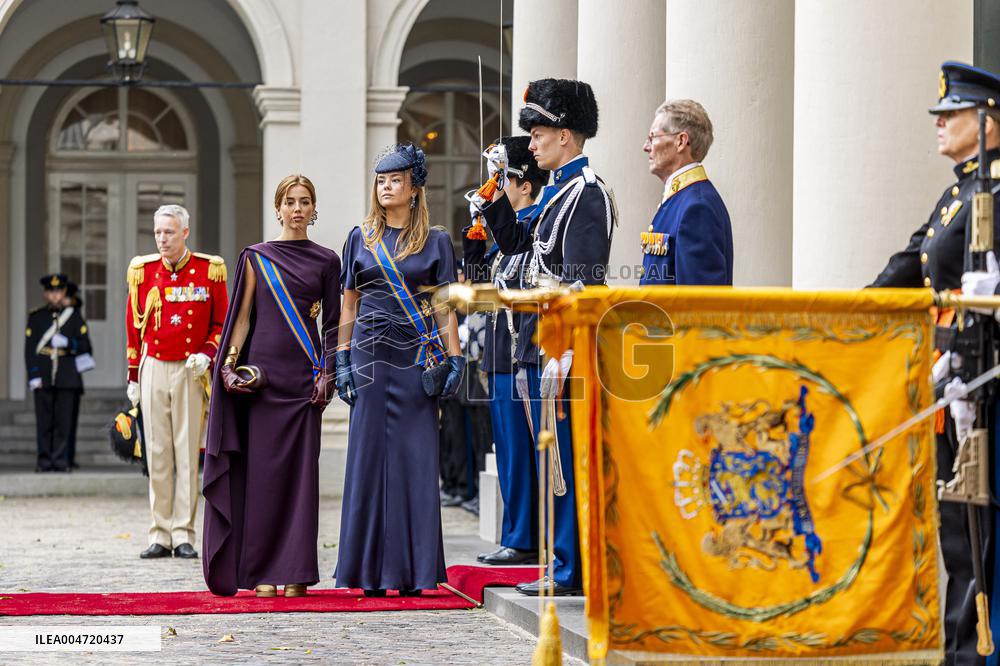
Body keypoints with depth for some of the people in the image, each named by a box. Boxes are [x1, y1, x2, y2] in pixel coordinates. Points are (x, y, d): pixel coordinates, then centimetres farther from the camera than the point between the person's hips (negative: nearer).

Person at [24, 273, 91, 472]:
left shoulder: (74, 315, 9)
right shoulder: (35, 316, 8)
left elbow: (85, 346, 6)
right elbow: (30, 348, 2)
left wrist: (68, 343, -13)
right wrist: (33, 376, -8)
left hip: (67, 377, 0)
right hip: (43, 378, 0)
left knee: (64, 421, -3)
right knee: (44, 422, -1)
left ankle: (60, 461, 1)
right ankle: (44, 461, 4)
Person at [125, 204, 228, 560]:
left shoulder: (210, 270, -1)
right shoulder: (142, 271, 5)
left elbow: (222, 323, 6)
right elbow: (133, 327, 11)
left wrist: (207, 354, -10)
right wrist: (133, 378, 10)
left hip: (191, 371, -2)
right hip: (153, 370, 2)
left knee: (187, 453, -3)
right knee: (157, 454, 2)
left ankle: (183, 535, 1)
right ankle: (161, 535, 5)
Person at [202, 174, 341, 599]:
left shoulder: (326, 261, 8)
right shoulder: (256, 258, 7)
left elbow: (332, 324, 8)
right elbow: (243, 316, 6)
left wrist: (327, 373, -2)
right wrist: (230, 363, -6)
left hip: (304, 374, 1)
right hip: (263, 371, 0)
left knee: (300, 469, -2)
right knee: (262, 466, -2)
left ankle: (296, 571, 2)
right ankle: (263, 572, 1)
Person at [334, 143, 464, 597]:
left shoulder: (435, 242, 5)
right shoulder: (361, 239, 10)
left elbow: (445, 307, 4)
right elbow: (349, 305, 11)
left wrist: (454, 359, -5)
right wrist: (342, 359, 4)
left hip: (417, 358, -2)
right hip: (371, 355, 2)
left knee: (415, 458, -2)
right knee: (369, 456, 0)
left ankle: (412, 570, 2)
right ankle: (372, 572, 4)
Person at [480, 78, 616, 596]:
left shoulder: (588, 193, -12)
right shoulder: (557, 190, 17)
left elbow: (584, 282, -19)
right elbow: (515, 242, 30)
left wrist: (562, 356, -23)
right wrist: (498, 187, 18)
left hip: (560, 351, -10)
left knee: (565, 461, -6)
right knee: (553, 460, 12)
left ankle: (570, 573, -2)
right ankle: (565, 566, 17)